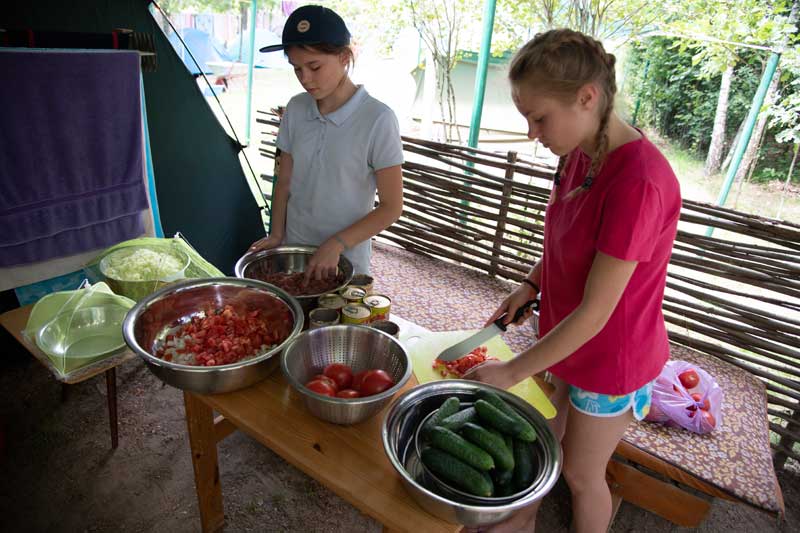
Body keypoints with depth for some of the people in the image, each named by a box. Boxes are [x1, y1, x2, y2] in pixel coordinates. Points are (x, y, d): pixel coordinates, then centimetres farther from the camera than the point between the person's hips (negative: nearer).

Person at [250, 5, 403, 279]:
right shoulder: (296, 109, -1)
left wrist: (337, 244, -19)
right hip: (293, 249, 4)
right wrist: (276, 235, -3)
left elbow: (391, 207, -14)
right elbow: (284, 181, 7)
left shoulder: (378, 120, -17)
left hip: (345, 260, -4)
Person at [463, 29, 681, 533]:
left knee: (581, 474, 17)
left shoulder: (639, 182, -32)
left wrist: (511, 372, -21)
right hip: (565, 335, 7)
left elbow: (595, 313, -28)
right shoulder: (579, 153, -7)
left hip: (609, 358, -7)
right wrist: (531, 284, -5)